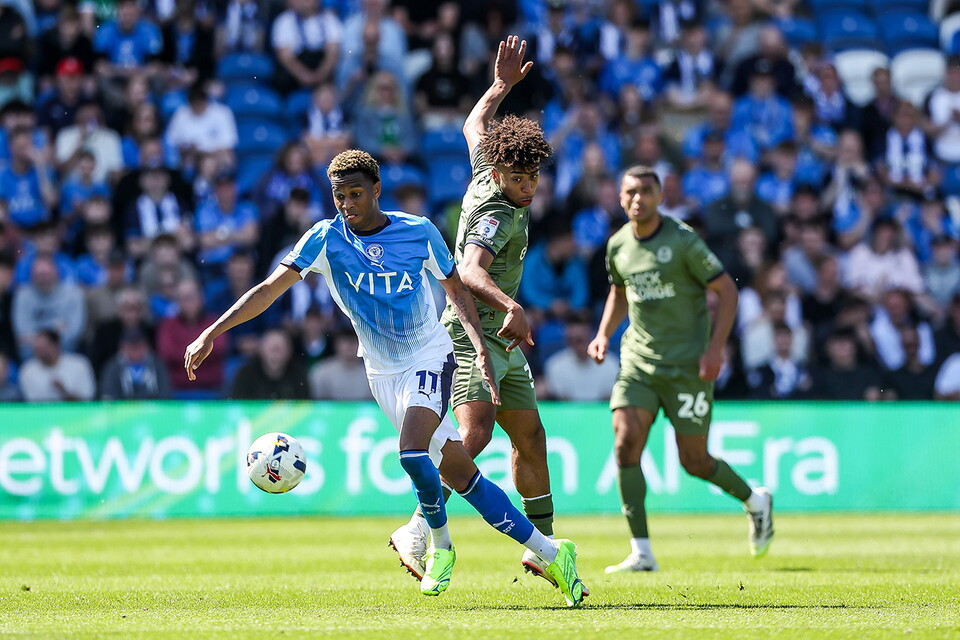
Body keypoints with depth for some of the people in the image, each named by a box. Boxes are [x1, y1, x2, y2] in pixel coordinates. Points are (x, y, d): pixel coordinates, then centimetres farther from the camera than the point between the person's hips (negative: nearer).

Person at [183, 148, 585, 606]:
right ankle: (549, 553, 8)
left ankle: (439, 545, -3)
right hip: (382, 373, 3)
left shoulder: (419, 232, -9)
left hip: (430, 358, -3)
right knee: (460, 475, 1)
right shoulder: (326, 239, -9)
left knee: (412, 451, -28)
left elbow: (456, 289, 3)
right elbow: (269, 289, -12)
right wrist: (211, 334, -20)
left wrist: (481, 350, -8)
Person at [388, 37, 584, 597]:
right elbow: (469, 270, -40)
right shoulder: (496, 213, -22)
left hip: (503, 341, 10)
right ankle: (417, 532, -28)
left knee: (531, 440, 13)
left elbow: (475, 126, 25)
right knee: (474, 436, -26)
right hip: (473, 335, -10)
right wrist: (511, 307, -53)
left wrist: (503, 84, 31)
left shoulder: (490, 174, 4)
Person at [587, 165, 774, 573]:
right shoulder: (618, 245, 5)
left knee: (694, 462, 1)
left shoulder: (682, 240, -11)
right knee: (626, 443, -15)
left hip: (687, 365, -4)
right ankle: (641, 553, -11)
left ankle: (754, 501, 32)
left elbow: (727, 290, -9)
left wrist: (715, 349, -17)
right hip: (638, 361, 4)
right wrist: (603, 334, 8)